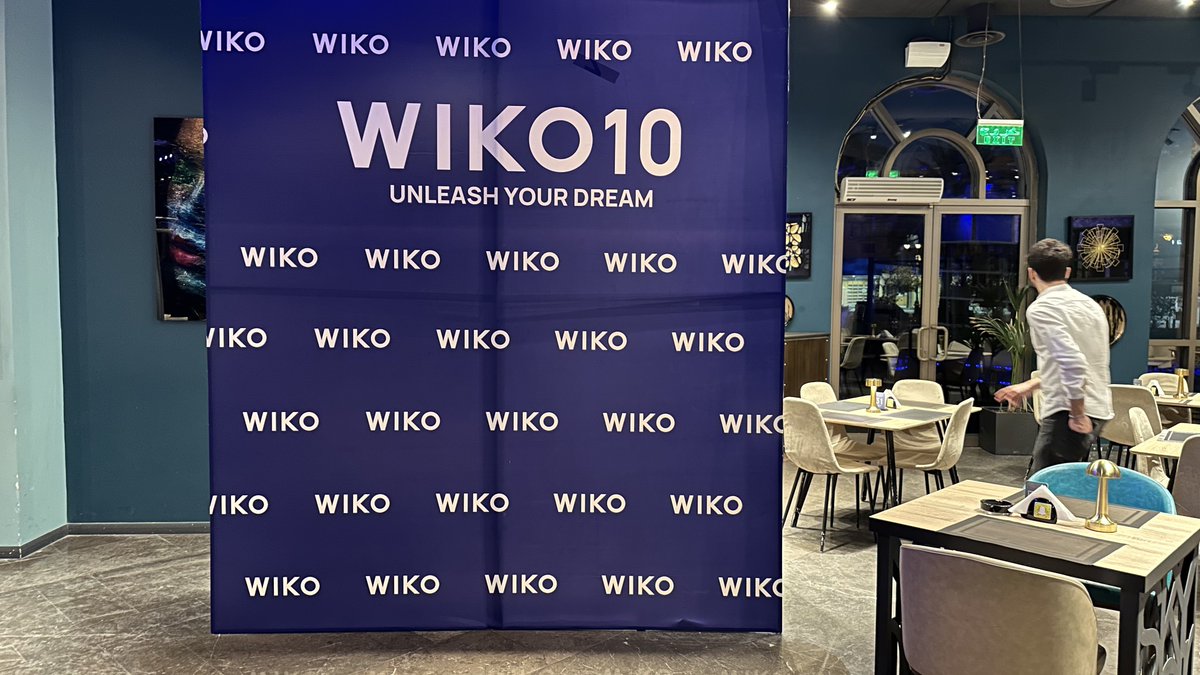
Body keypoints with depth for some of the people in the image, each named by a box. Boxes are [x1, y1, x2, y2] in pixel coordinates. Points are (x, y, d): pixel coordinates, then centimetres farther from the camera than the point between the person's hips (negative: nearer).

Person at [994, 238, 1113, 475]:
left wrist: (1077, 415, -17)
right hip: (1098, 409, 9)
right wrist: (1030, 385, 31)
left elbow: (1072, 361, -24)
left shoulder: (1041, 309, -12)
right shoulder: (1089, 304, 16)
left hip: (1068, 413, -9)